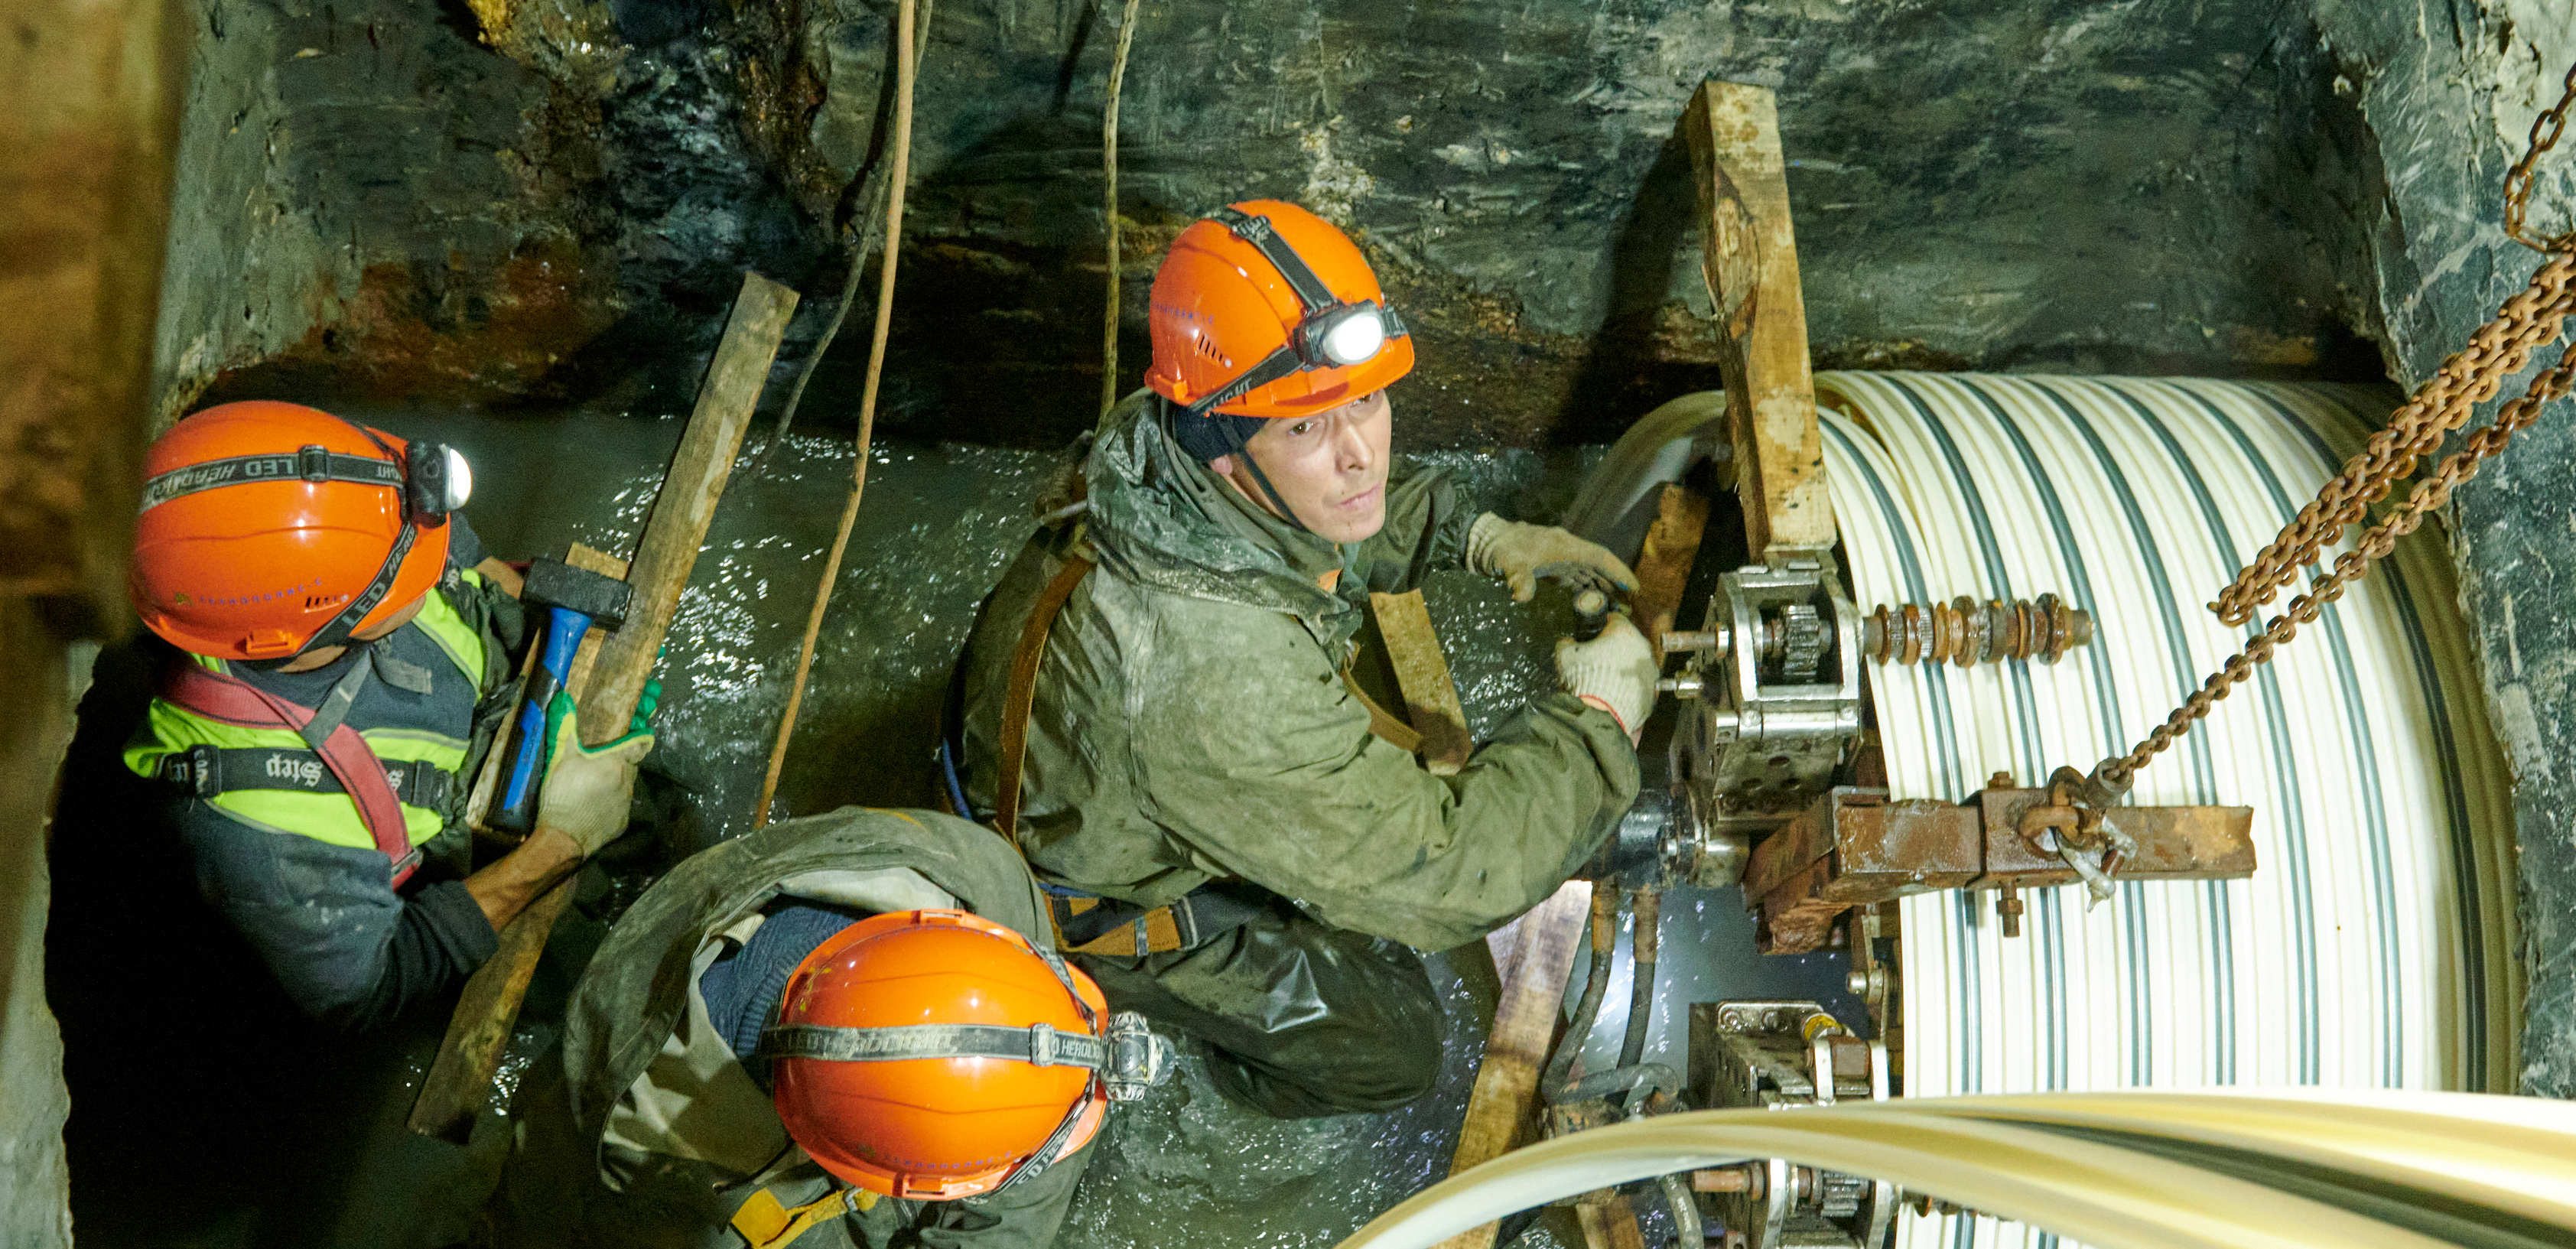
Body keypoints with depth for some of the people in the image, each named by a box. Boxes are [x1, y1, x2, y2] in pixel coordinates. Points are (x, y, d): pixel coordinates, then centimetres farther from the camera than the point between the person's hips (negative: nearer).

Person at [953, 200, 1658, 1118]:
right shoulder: (1216, 675, -46)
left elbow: (1340, 521, 7)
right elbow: (1436, 880, -34)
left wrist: (1479, 538, -6)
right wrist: (1595, 721, -23)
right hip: (1101, 895, -7)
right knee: (1395, 1045, 7)